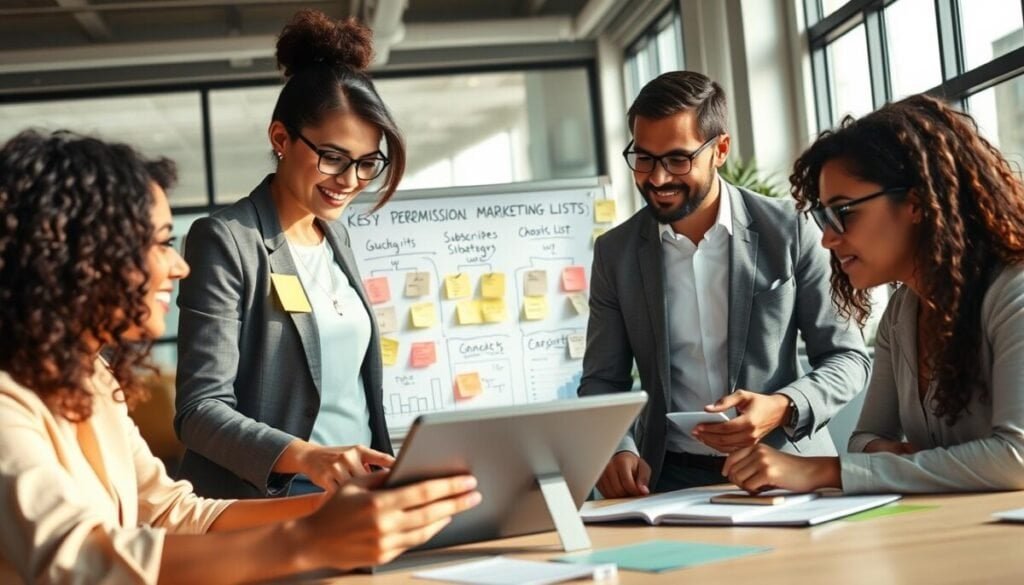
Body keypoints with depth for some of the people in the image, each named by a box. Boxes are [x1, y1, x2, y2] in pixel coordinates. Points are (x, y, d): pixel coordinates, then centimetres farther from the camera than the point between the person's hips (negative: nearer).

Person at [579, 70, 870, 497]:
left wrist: (783, 408, -16)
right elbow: (603, 382, 9)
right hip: (673, 480, 2)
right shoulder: (615, 253, 6)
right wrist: (618, 449, -12)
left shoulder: (789, 231, -1)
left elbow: (848, 357, 4)